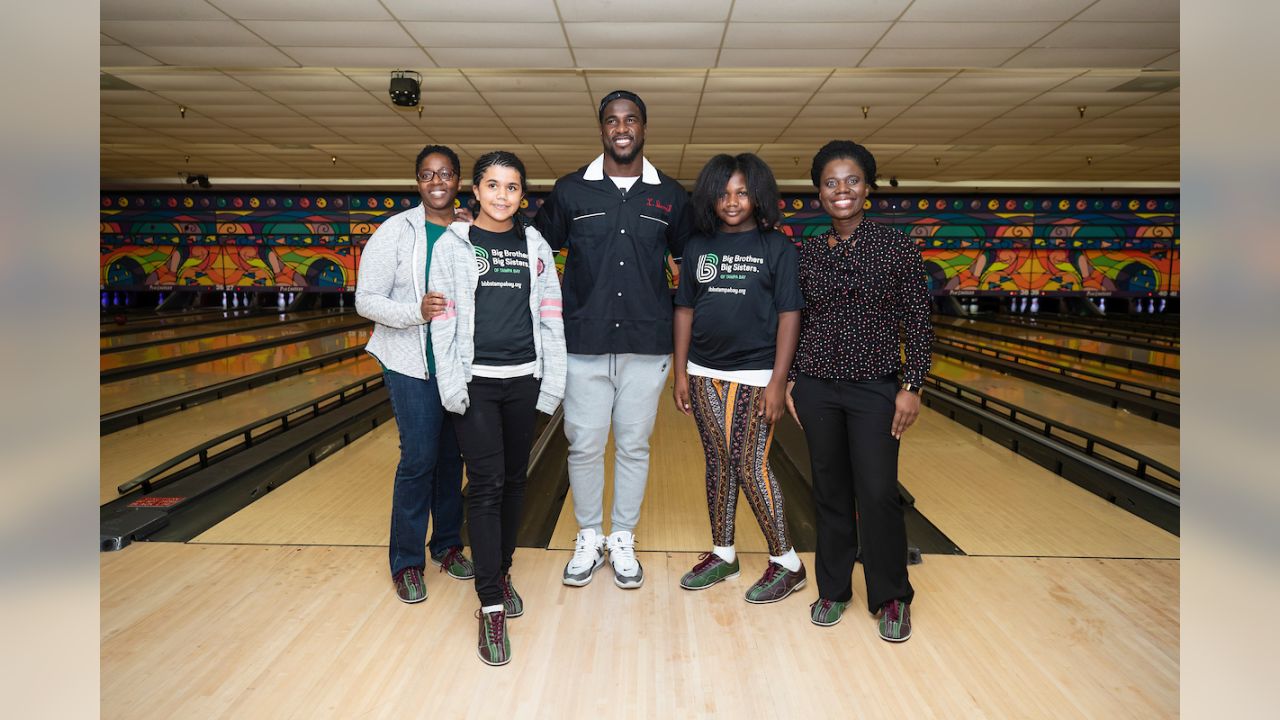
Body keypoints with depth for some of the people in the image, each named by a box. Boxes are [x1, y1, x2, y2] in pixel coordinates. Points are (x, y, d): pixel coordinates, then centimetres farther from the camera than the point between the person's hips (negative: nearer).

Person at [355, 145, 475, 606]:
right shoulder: (396, 231, -6)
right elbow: (366, 301, -8)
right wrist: (416, 311, -23)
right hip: (412, 364, -3)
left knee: (452, 455, 12)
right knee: (419, 458, -4)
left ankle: (447, 544, 29)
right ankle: (406, 562, 12)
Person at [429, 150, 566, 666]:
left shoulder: (535, 247, 7)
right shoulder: (453, 245, 1)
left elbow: (550, 319, 5)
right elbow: (442, 320, -3)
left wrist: (553, 385, 1)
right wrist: (451, 385, -10)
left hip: (524, 381, 3)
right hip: (476, 382, -3)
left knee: (515, 480, 11)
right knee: (486, 484, -5)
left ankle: (500, 571, 31)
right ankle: (492, 606, 0)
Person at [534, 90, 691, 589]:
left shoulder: (670, 196, 5)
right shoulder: (570, 191, 2)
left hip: (647, 346, 1)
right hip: (584, 345, 0)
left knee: (633, 446, 10)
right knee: (584, 445, 6)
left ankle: (623, 541, 26)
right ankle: (589, 539, 26)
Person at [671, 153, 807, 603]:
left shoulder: (776, 247, -4)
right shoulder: (699, 246, 6)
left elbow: (789, 316, -7)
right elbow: (684, 310, 8)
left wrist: (777, 382, -12)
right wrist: (680, 373, 4)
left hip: (754, 376, -4)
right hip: (704, 375, 4)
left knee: (750, 468, -3)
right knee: (717, 465, 11)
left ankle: (786, 564, 14)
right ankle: (722, 555, 26)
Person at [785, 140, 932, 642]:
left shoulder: (896, 247, -4)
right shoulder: (808, 253, 3)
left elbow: (918, 323, -4)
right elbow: (798, 322, 9)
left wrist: (912, 386, -9)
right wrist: (791, 381, 5)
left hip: (875, 388, -2)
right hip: (817, 388, 3)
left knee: (878, 494, -2)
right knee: (830, 491, 11)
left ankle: (891, 598, 19)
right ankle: (833, 589, 27)